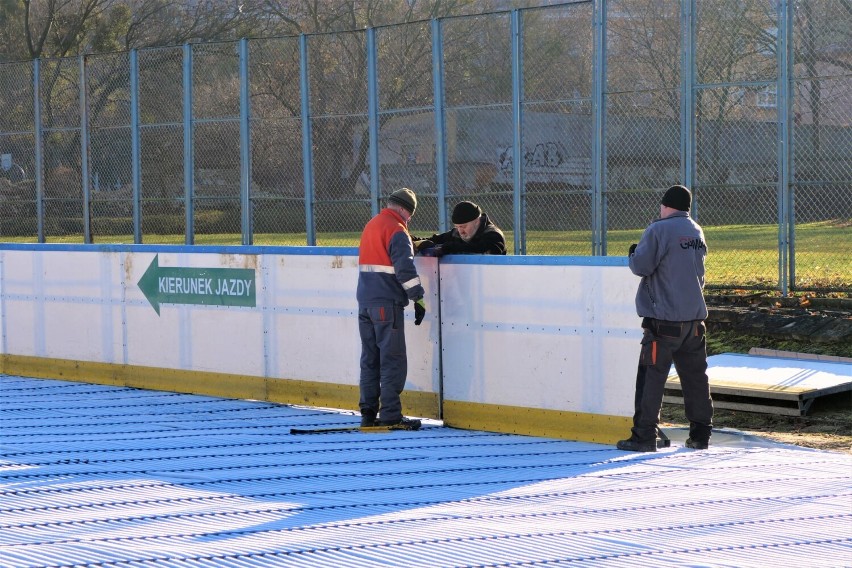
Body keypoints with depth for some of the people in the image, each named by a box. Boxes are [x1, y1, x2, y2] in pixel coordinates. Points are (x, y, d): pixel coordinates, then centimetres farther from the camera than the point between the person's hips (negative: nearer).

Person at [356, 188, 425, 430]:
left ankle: (368, 413, 14)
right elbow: (405, 268, -17)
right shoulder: (396, 230, -11)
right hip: (387, 303, -8)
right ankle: (390, 415, -7)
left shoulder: (370, 225, 15)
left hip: (365, 301, 8)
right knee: (392, 360, -5)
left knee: (370, 359, 12)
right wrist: (418, 298, -13)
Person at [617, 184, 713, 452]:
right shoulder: (697, 232, 13)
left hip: (664, 319, -7)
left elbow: (641, 266, -12)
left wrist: (633, 253, 7)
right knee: (696, 377, 12)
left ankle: (644, 435, -5)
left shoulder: (659, 230, -11)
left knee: (651, 376, -4)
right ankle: (700, 433, 17)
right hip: (695, 318, 7)